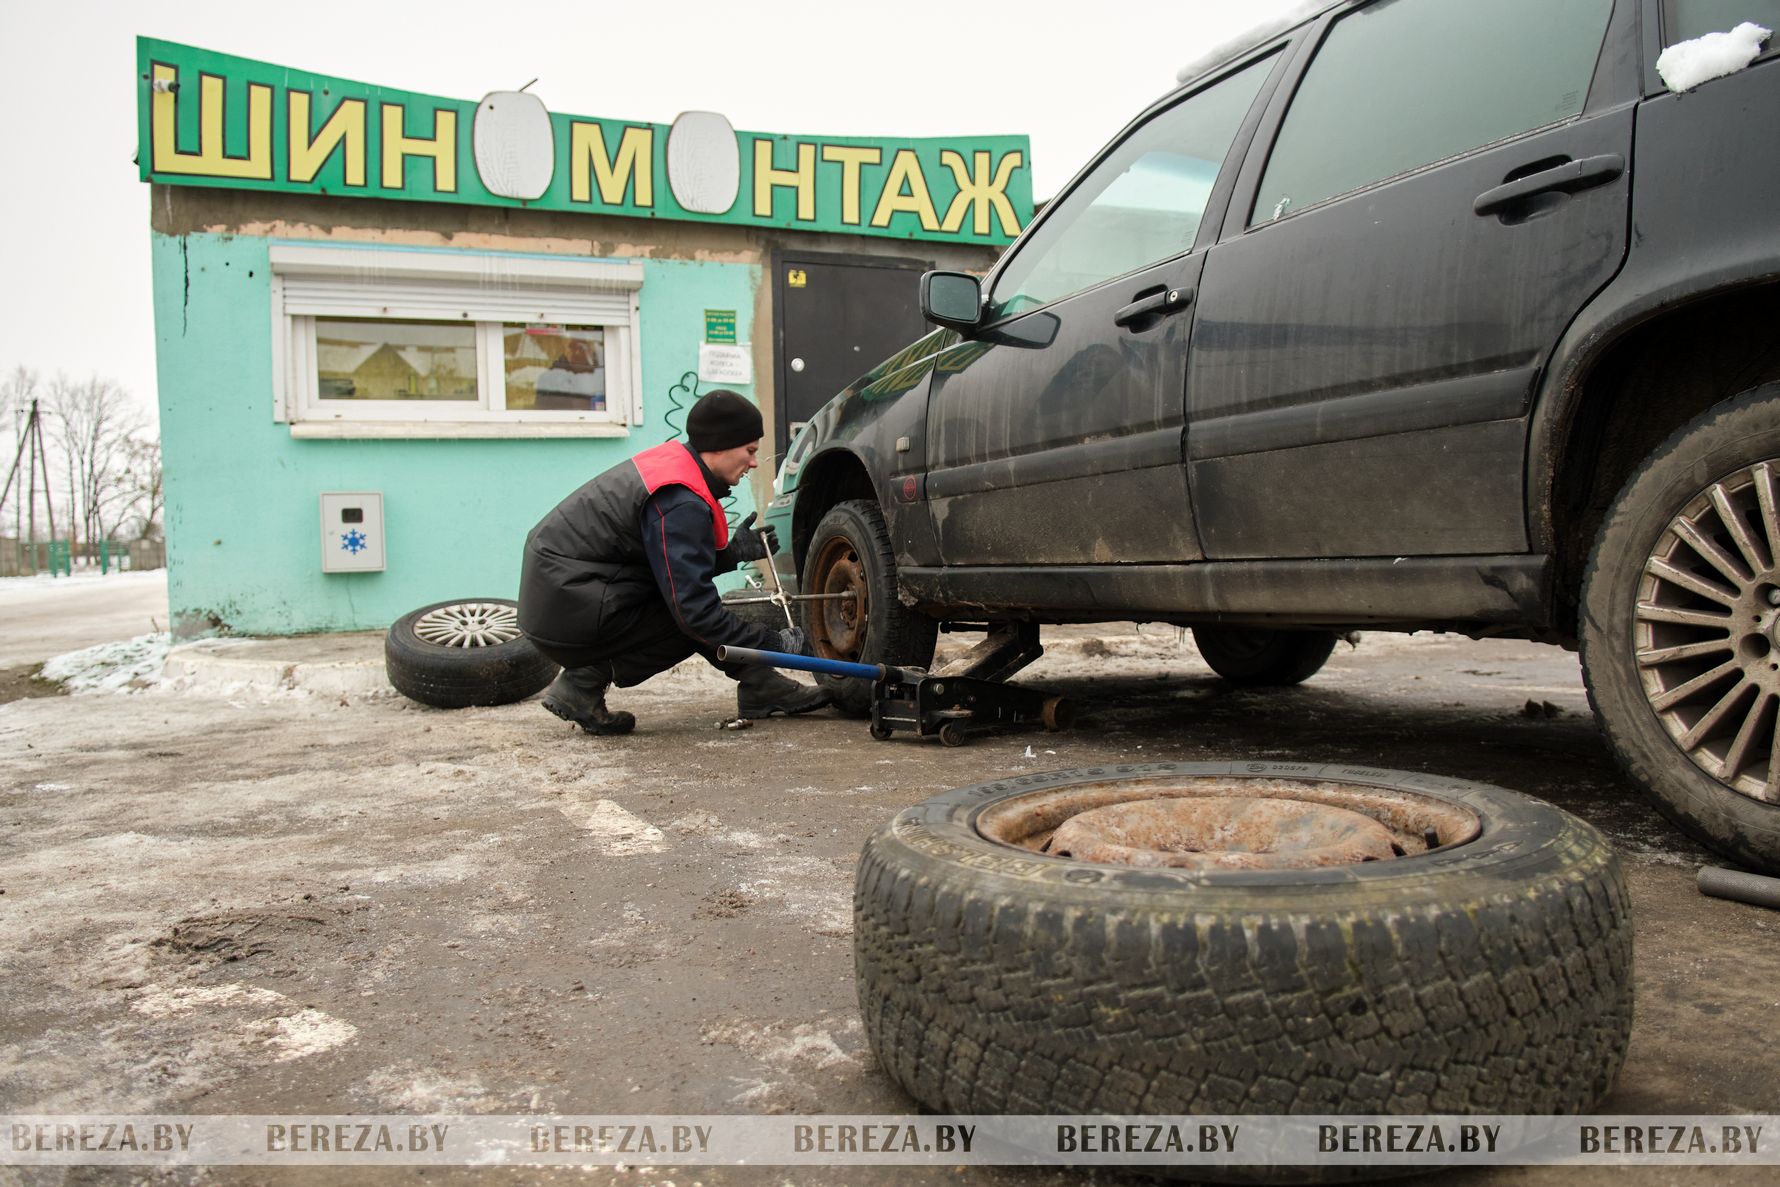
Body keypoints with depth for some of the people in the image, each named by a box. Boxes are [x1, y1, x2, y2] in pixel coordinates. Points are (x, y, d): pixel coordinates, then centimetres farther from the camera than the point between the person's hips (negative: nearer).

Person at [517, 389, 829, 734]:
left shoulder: (672, 461, 6)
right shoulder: (681, 503, -22)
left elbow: (681, 568, 17)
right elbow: (694, 611, -23)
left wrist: (731, 553, 4)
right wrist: (775, 644, -15)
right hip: (567, 611, -9)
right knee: (700, 625, -10)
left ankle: (760, 687, 6)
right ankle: (586, 680, -4)